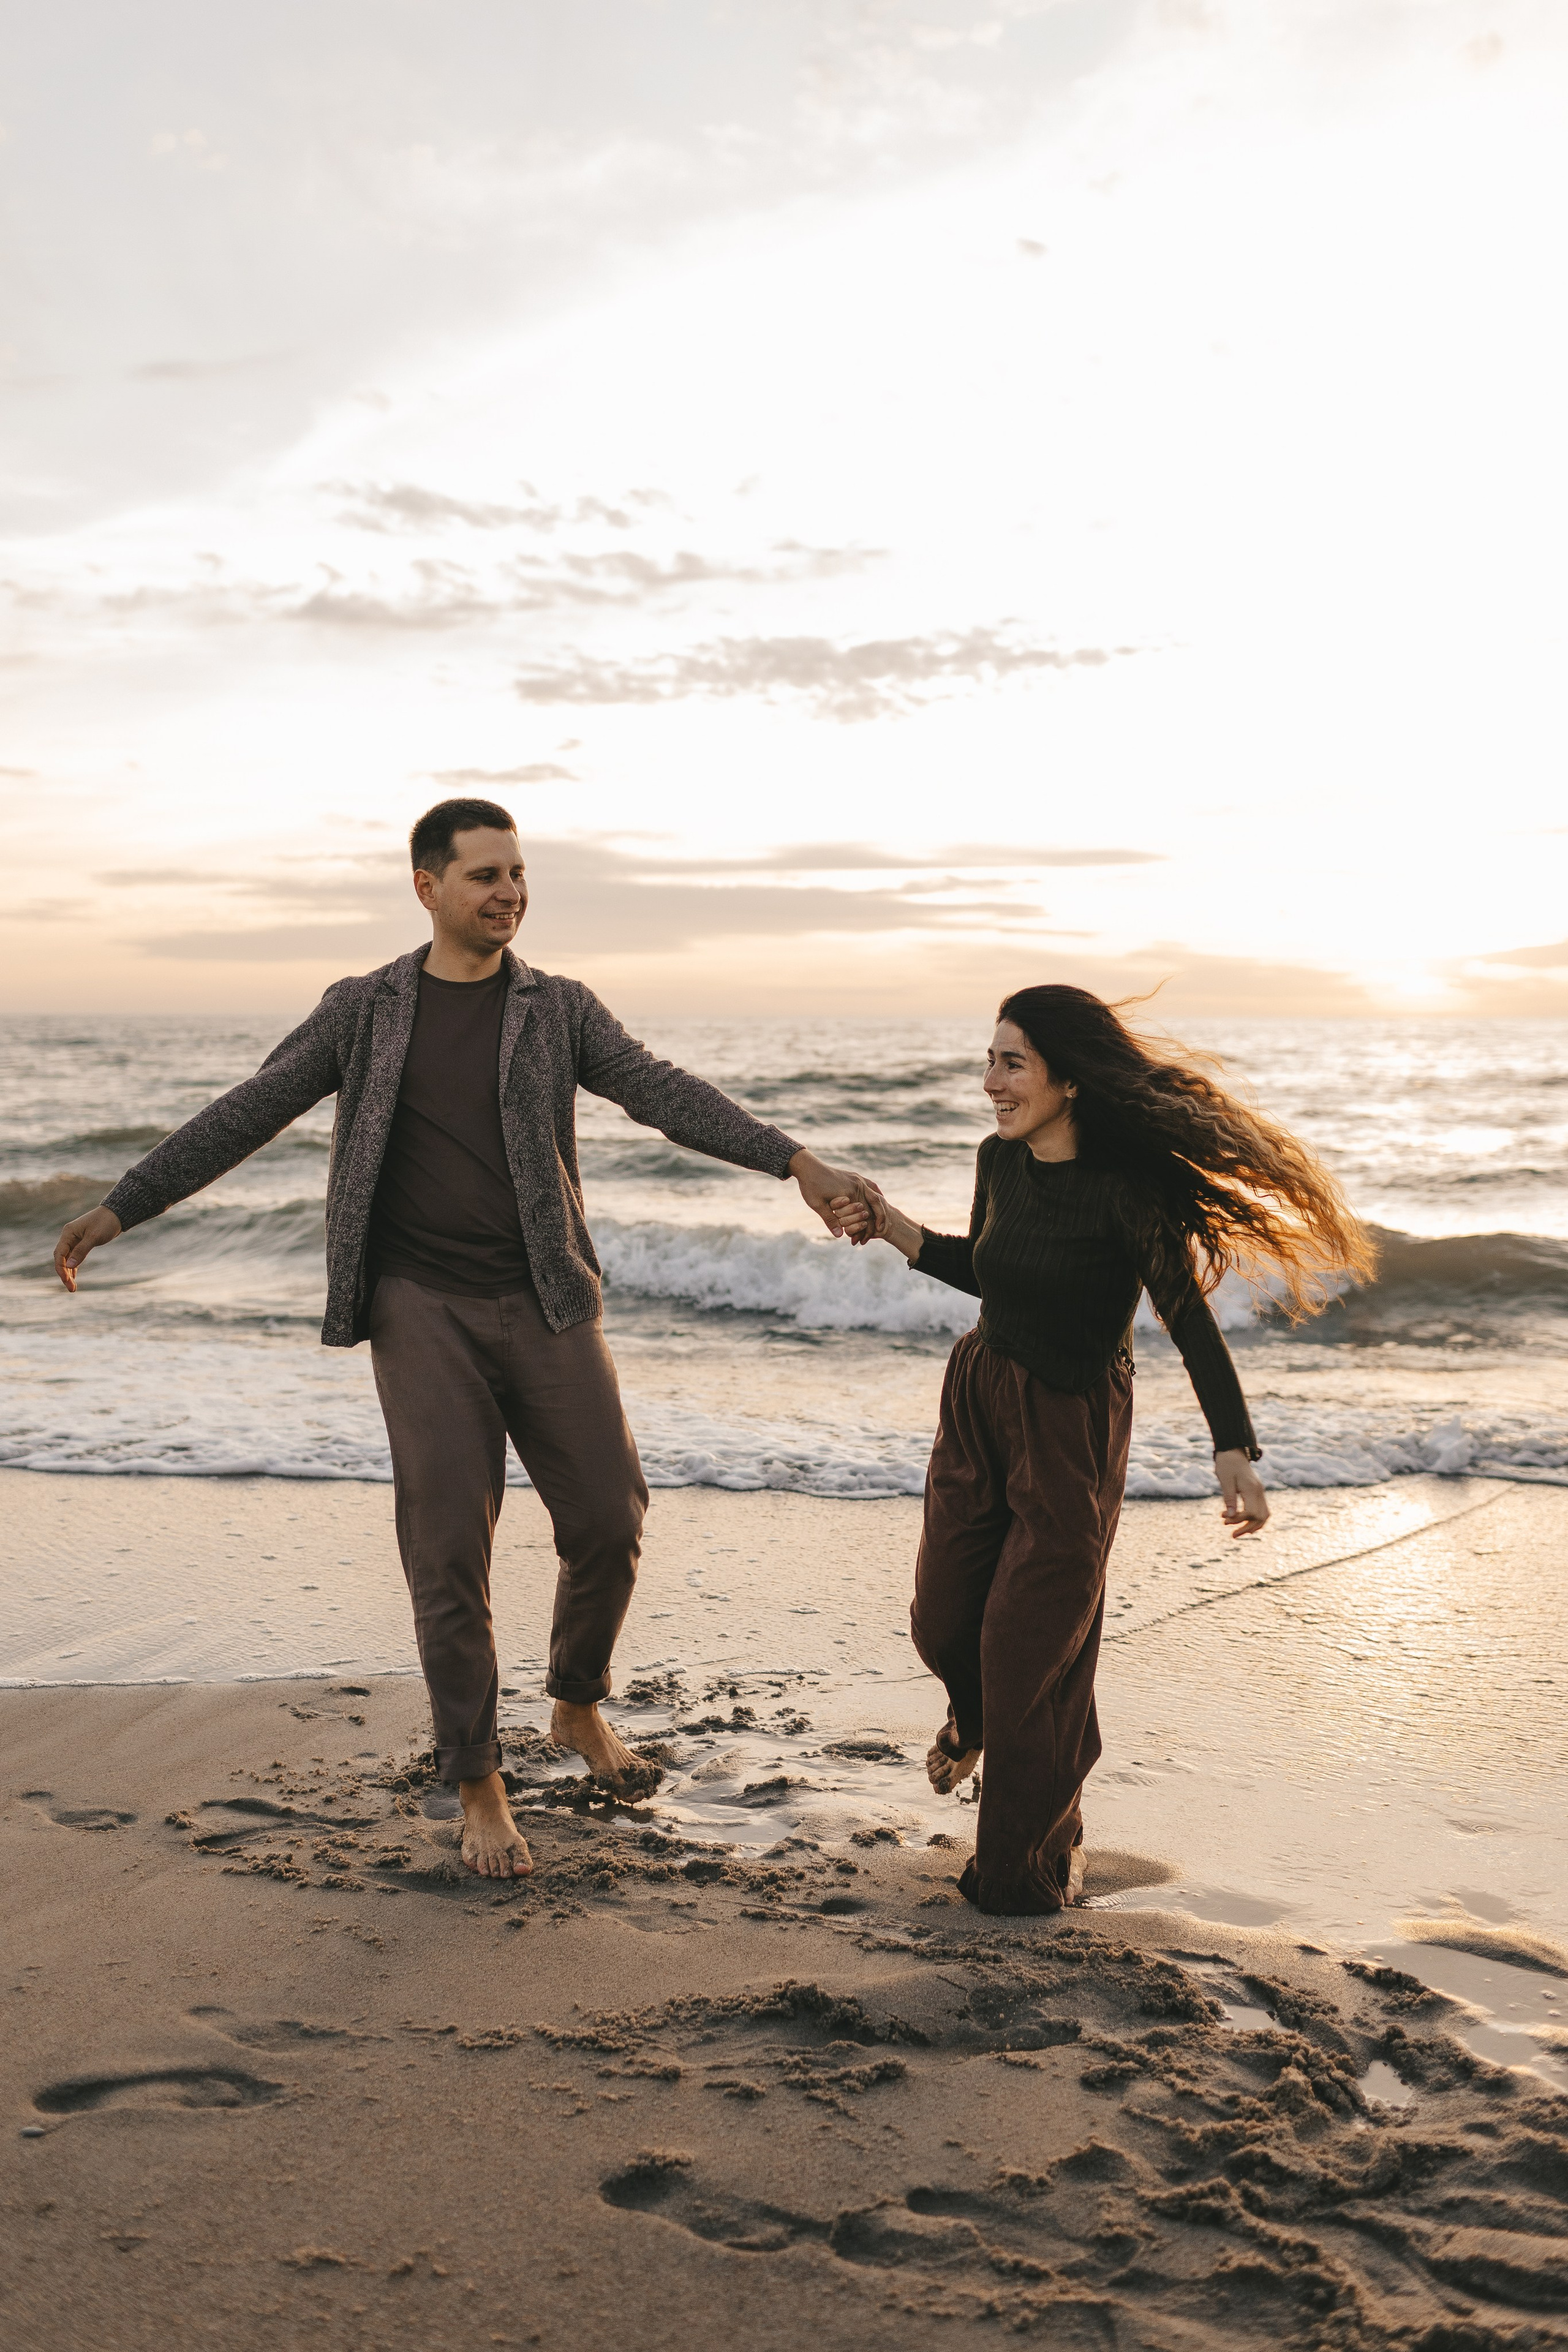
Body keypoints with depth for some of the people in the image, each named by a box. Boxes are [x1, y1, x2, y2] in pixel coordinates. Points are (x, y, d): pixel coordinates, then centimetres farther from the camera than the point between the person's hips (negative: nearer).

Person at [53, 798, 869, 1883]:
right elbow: (247, 1114, 6)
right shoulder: (363, 1011, 5)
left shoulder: (559, 1008, 5)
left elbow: (665, 1092, -5)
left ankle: (579, 1704, 29)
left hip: (546, 1303, 2)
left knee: (609, 1520, 1)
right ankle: (480, 1785, 13)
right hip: (423, 1311, -1)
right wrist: (122, 1206, 2)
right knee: (450, 1550, -3)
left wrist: (794, 1158, -19)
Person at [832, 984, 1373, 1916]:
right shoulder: (1001, 1159, -1)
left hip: (1071, 1430, -6)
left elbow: (1191, 1320, -19)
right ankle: (976, 1716, 52)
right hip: (977, 1406, 6)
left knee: (1031, 1646, 3)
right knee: (944, 1621, 14)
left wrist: (1236, 1451, -26)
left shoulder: (1124, 1188, -21)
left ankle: (1031, 1868, 25)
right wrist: (893, 1227, 5)